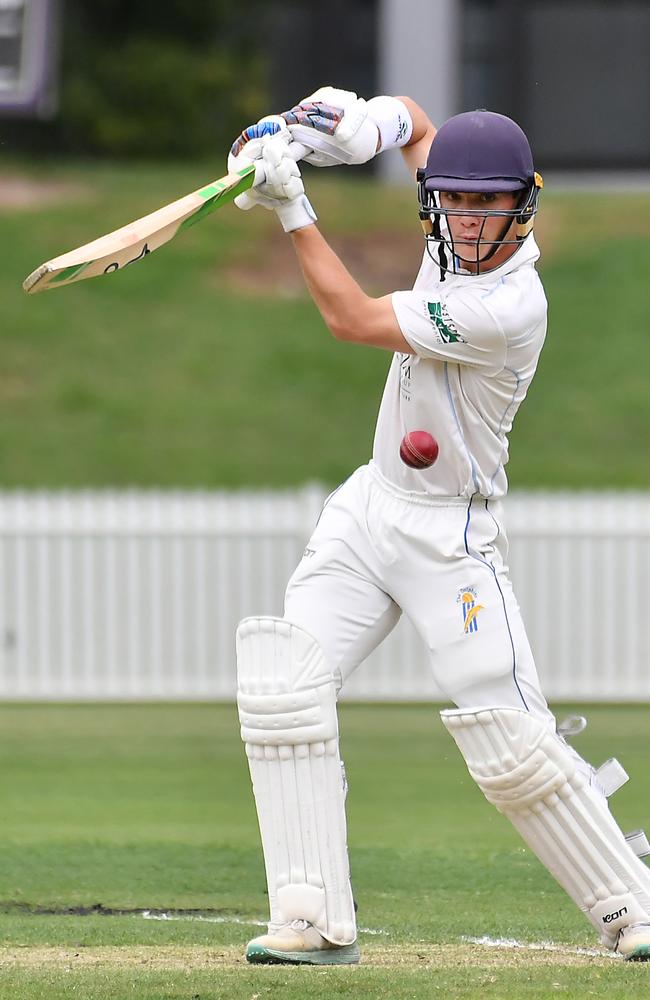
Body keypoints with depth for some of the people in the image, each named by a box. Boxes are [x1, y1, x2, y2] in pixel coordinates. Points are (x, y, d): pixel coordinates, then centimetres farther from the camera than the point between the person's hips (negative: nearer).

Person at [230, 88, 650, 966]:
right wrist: (350, 121, -6)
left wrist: (294, 210, -20)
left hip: (451, 538, -8)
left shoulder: (509, 307, -26)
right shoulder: (459, 234, -2)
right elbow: (411, 121, 16)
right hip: (369, 510, 8)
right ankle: (316, 921, -10)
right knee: (284, 687, -9)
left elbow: (352, 320, -24)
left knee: (512, 745, -12)